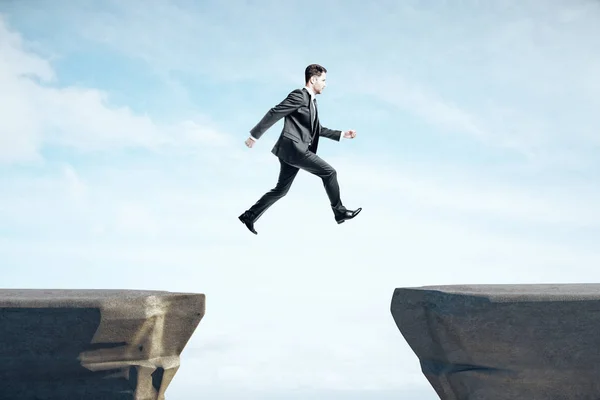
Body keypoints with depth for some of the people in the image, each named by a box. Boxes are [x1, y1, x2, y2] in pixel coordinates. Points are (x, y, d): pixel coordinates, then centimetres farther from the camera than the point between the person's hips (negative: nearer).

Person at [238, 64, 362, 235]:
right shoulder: (299, 95, -9)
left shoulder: (312, 102, 22)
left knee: (281, 189, 13)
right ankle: (339, 211, 1)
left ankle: (249, 215, 18)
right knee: (329, 172, -8)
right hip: (293, 148, -10)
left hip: (295, 150, 10)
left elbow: (318, 130, 27)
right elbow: (274, 113, -12)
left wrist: (342, 134, 20)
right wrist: (255, 135, -14)